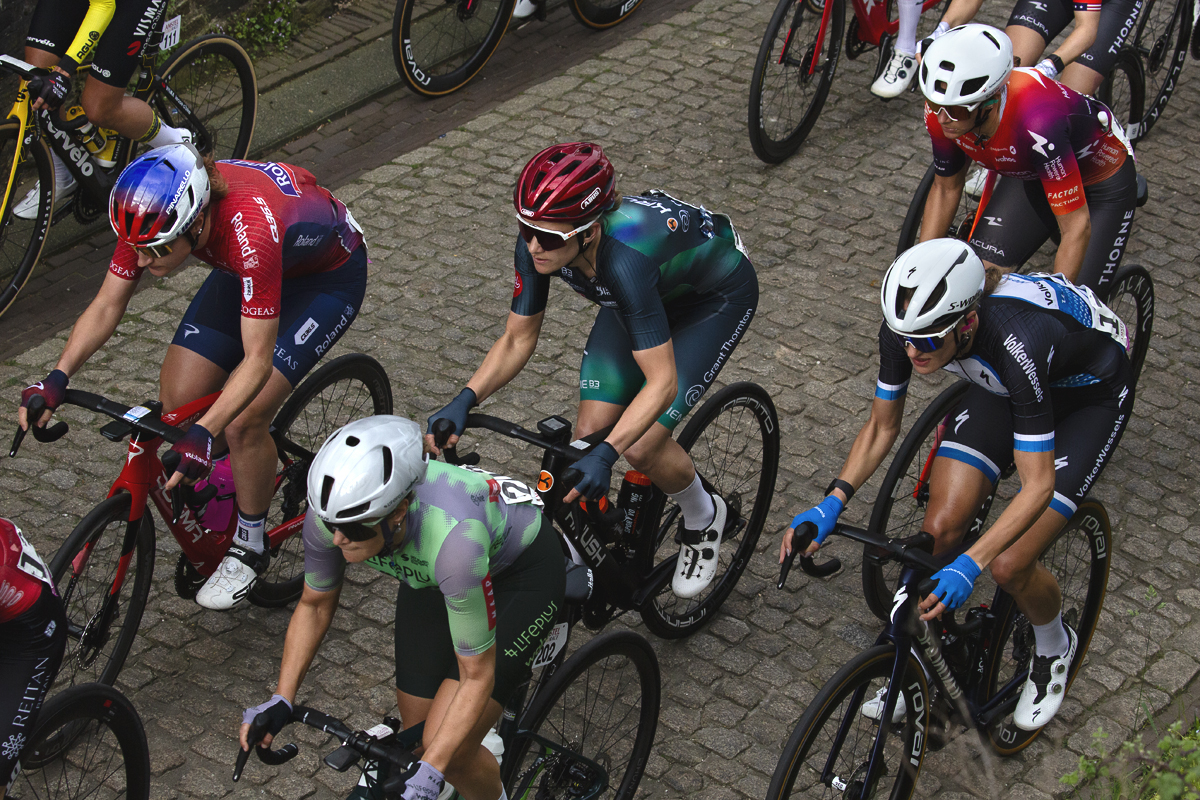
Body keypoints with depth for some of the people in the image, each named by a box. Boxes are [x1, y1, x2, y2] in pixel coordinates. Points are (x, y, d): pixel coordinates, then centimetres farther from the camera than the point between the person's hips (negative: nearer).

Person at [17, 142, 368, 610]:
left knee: (242, 422, -18)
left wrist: (204, 433, -51)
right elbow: (107, 305, -15)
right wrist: (57, 378, -28)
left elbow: (257, 360, -41)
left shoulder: (251, 233, -43)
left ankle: (249, 546, 6)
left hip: (328, 277, -6)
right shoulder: (152, 214, -25)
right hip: (245, 271, 6)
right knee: (177, 400, -6)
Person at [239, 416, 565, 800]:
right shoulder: (330, 513, -29)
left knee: (448, 752, -14)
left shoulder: (450, 538, -44)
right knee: (419, 736, 8)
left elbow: (476, 677, -32)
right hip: (430, 577, 6)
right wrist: (281, 700, -14)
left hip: (524, 569, -5)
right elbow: (315, 605, -6)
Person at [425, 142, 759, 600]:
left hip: (718, 296, -6)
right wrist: (464, 402, -27)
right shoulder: (539, 242, -27)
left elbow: (662, 383, -42)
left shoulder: (623, 259, -44)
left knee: (641, 447, -14)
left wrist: (606, 455, -52)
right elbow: (517, 341, -13)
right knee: (589, 435, -5)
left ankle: (706, 518, 16)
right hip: (647, 296, 6)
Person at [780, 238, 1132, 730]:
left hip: (1089, 396, -5)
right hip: (1001, 388, 5)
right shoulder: (907, 327, -27)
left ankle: (1053, 647, 19)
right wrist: (831, 504, -22)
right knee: (940, 528, -10)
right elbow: (881, 427, -9)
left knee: (1008, 566, -13)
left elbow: (1038, 486, -38)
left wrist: (971, 565, -48)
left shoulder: (1015, 341, -44)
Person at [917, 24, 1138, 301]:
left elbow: (1077, 227, -36)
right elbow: (946, 189, -5)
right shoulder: (942, 112, -25)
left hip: (1103, 183, -5)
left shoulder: (1038, 122, -44)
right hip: (1032, 177, 5)